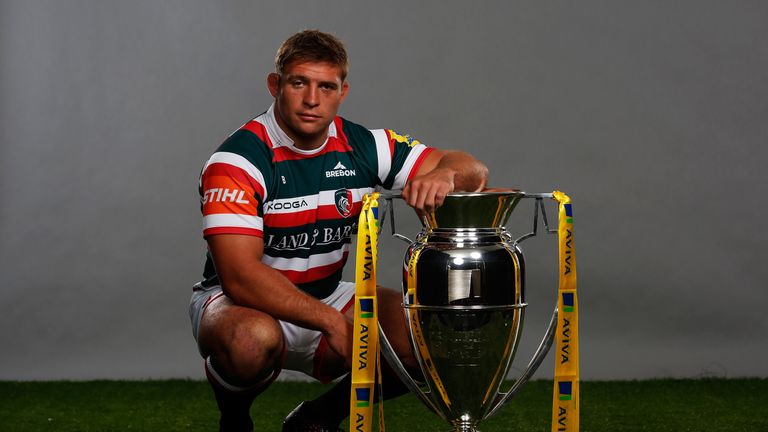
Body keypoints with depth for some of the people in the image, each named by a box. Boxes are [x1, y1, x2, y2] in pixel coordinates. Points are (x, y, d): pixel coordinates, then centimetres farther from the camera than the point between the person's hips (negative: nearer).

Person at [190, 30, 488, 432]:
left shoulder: (361, 145, -4)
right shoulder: (237, 160, -20)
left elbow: (472, 171, -1)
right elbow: (241, 276, -29)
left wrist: (443, 175, -27)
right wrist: (333, 322, -34)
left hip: (325, 297, 6)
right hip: (242, 301, -5)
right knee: (253, 339, -41)